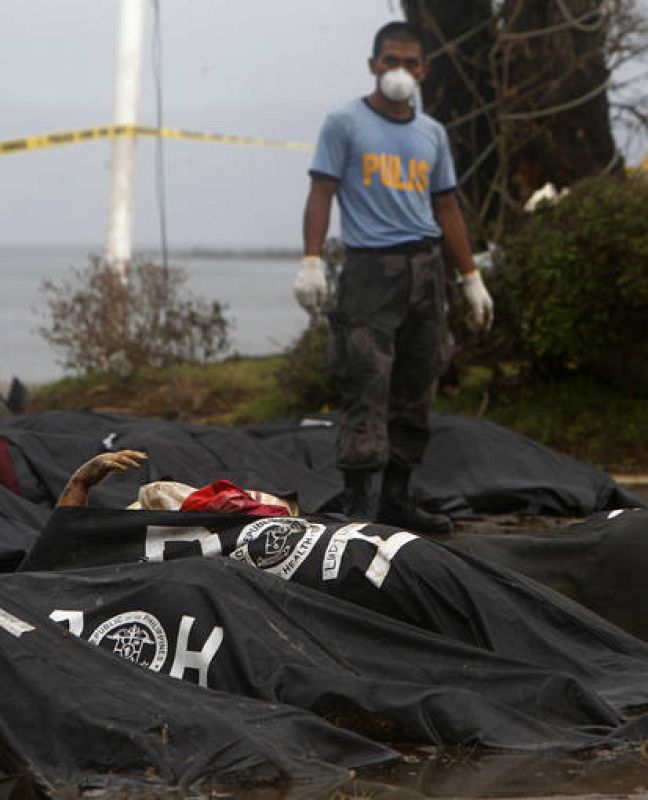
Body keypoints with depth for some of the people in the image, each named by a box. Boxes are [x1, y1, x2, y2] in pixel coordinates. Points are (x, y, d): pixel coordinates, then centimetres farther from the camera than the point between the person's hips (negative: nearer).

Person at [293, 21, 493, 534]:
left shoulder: (432, 134, 17)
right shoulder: (345, 125, 3)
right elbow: (322, 194, -3)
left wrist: (472, 279, 19)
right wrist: (312, 263, -15)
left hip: (426, 266, 6)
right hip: (371, 266, -6)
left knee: (416, 391, 6)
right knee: (367, 386, -13)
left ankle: (397, 498, 12)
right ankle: (358, 503, -15)